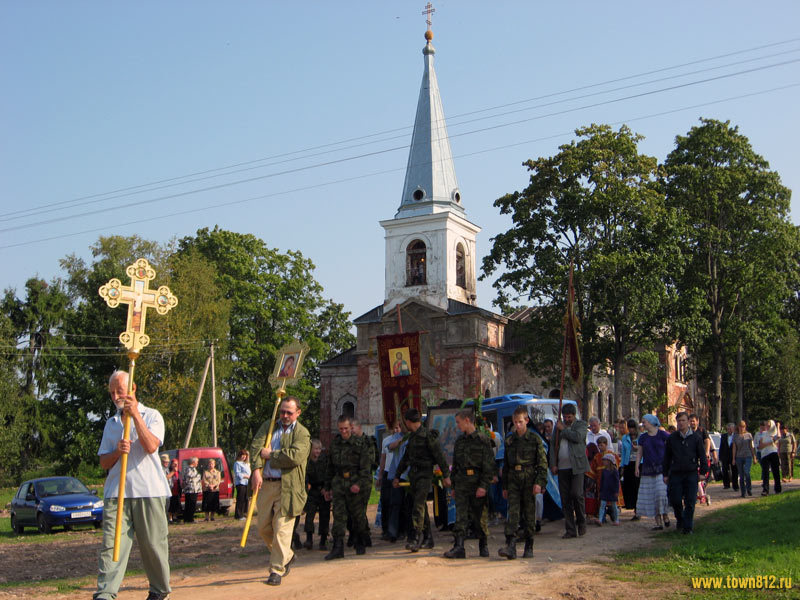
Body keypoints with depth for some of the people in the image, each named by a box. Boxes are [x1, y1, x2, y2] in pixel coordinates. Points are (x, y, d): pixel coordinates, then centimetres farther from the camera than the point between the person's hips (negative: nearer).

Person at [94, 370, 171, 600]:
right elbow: (103, 463, 15)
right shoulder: (111, 423, 19)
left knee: (153, 543, 1)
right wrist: (117, 451, -7)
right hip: (116, 492, 3)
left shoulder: (151, 416, 7)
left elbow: (151, 446, -12)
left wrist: (135, 415, -13)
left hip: (148, 491, -3)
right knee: (112, 543, -9)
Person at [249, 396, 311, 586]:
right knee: (264, 527, 12)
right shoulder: (268, 426, 15)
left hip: (288, 488, -5)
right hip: (265, 484, 6)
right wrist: (256, 470, -16)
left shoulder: (302, 433, 0)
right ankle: (287, 556, 33)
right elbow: (256, 446, 0)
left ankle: (277, 570, -1)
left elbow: (295, 456, -17)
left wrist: (270, 454, -9)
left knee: (281, 529, -8)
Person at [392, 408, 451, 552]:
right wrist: (397, 476, 28)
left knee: (418, 506, -17)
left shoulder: (427, 435, -11)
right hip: (413, 474, 9)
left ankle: (416, 540, -22)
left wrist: (446, 475, -13)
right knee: (422, 508, 11)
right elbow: (405, 458, 25)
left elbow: (440, 455, -11)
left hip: (424, 475, -8)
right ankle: (429, 539, 19)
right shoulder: (412, 437, 15)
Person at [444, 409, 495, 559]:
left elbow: (489, 466, -8)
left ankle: (483, 545, 22)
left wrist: (483, 486, -15)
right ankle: (458, 547, -11)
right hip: (461, 484, 4)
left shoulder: (482, 440, -5)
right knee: (460, 516, -6)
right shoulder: (459, 441, 13)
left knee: (480, 517, 5)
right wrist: (453, 486, 17)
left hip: (477, 484, -4)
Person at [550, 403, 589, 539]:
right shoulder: (558, 425, 14)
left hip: (576, 466, -4)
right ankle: (570, 530, 8)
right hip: (562, 467, 4)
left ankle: (581, 523, 11)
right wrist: (553, 464, 4)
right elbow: (554, 446, 13)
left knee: (577, 494, -12)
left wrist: (563, 430, -6)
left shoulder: (581, 424, 3)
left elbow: (578, 437, -17)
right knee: (565, 499, 3)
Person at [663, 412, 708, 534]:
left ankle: (688, 526, 6)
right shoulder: (671, 438, 6)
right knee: (675, 500, 1)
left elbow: (702, 456, 6)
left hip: (691, 474, -1)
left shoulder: (696, 438, 3)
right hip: (676, 474, 1)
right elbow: (666, 457, 10)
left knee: (690, 501, -3)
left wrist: (704, 472, 0)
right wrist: (665, 474, 8)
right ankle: (680, 519, 28)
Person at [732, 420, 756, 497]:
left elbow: (752, 447, 9)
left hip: (748, 456, -1)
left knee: (746, 472, -21)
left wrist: (754, 457, 6)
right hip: (739, 457, 2)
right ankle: (743, 492, 7)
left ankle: (749, 489, -4)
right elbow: (734, 448, 8)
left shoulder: (748, 435, 5)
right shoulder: (735, 436, 7)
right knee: (741, 475, 1)